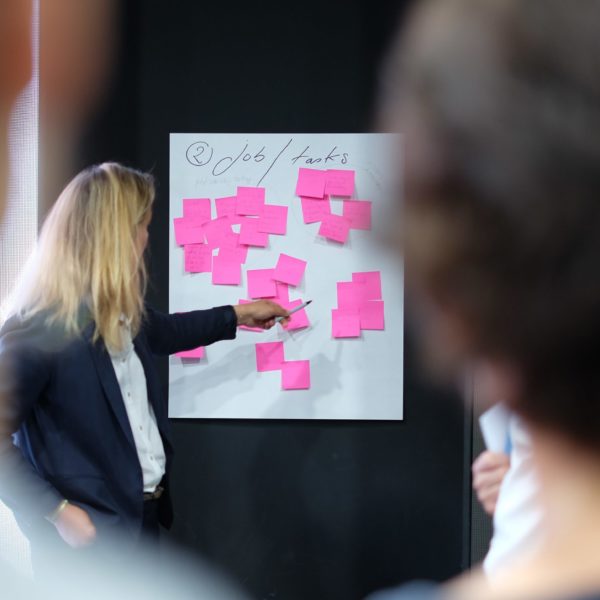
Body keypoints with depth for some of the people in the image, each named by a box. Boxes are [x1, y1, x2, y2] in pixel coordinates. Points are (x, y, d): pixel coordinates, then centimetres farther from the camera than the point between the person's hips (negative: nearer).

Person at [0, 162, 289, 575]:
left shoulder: (118, 312, 4)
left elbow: (161, 331, 27)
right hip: (89, 538, -9)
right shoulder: (39, 328, -24)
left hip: (143, 517, 9)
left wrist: (240, 315, 33)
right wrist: (58, 512, -21)